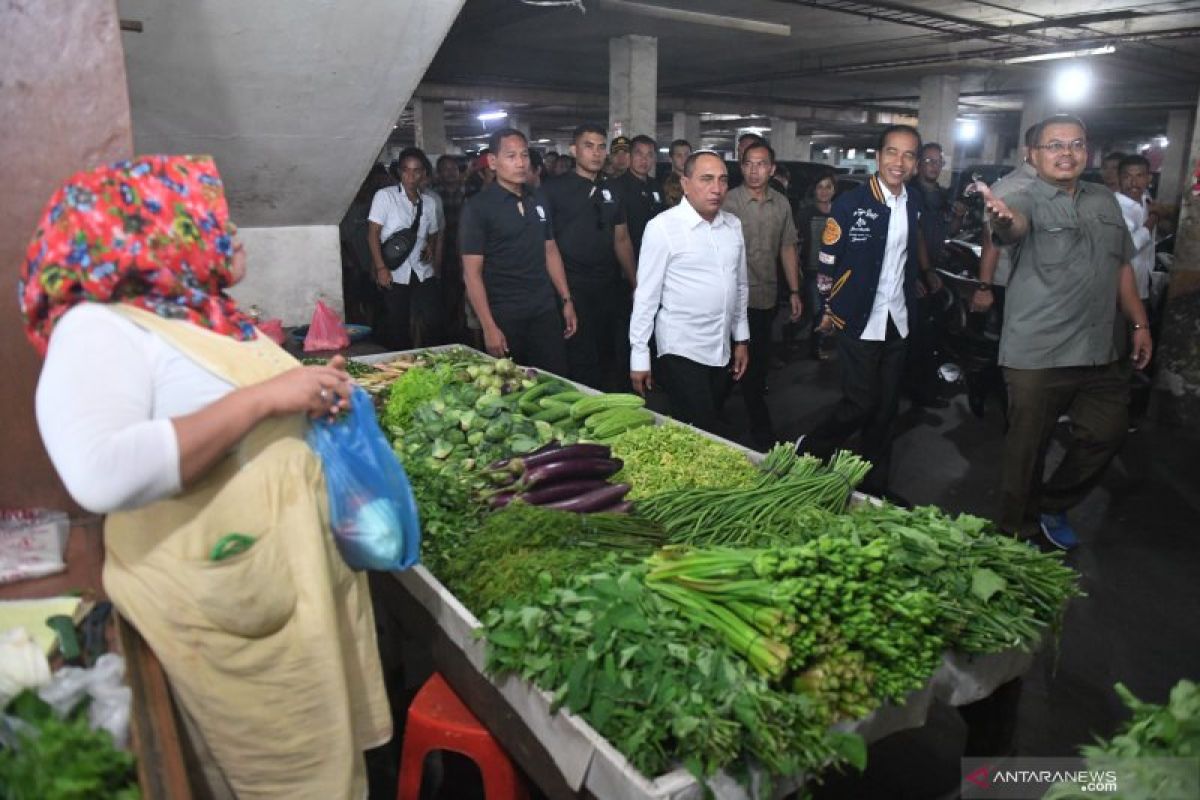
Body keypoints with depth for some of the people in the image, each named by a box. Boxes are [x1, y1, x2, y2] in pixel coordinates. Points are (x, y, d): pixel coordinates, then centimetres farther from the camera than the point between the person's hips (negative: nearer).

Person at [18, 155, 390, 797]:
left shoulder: (209, 316, 11)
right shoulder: (100, 328, -16)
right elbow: (101, 475, -33)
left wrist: (315, 393, 6)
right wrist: (261, 398, -28)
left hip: (310, 569, 9)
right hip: (234, 603, -8)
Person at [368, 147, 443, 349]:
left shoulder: (430, 201, 11)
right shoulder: (385, 196, -1)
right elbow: (373, 233, -5)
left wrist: (431, 248, -2)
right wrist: (380, 268, -15)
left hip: (423, 273, 3)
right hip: (393, 275, -3)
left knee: (433, 322, -7)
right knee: (397, 327, -1)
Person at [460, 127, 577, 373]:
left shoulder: (538, 202, 10)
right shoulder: (477, 207, -7)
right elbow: (472, 273, -10)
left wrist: (567, 300, 12)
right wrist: (489, 328, -15)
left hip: (546, 312, 5)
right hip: (504, 318, -5)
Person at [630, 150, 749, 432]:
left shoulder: (733, 225, 6)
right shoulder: (662, 227, -11)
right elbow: (646, 294, -9)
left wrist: (742, 338, 16)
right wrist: (639, 356, -8)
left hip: (721, 348, 6)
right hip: (681, 348, -6)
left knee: (709, 428, 14)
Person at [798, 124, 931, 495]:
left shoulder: (915, 204, 6)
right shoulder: (850, 203, -10)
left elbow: (912, 258, 16)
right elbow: (827, 260, -6)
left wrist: (911, 302, 11)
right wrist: (829, 308, -4)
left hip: (897, 321, 6)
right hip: (858, 321, -6)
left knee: (886, 408, 12)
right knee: (861, 402, -7)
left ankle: (876, 485, 25)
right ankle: (808, 450, 17)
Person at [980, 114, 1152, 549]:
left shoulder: (1105, 201, 12)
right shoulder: (1027, 200, -7)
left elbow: (1122, 265, 19)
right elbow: (1016, 226, -31)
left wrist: (1139, 323, 15)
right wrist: (1003, 219, -55)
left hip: (1099, 351, 6)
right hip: (1039, 353, -6)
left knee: (1106, 434, 12)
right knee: (1027, 447, 3)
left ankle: (1052, 506, 34)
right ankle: (1014, 535, 21)